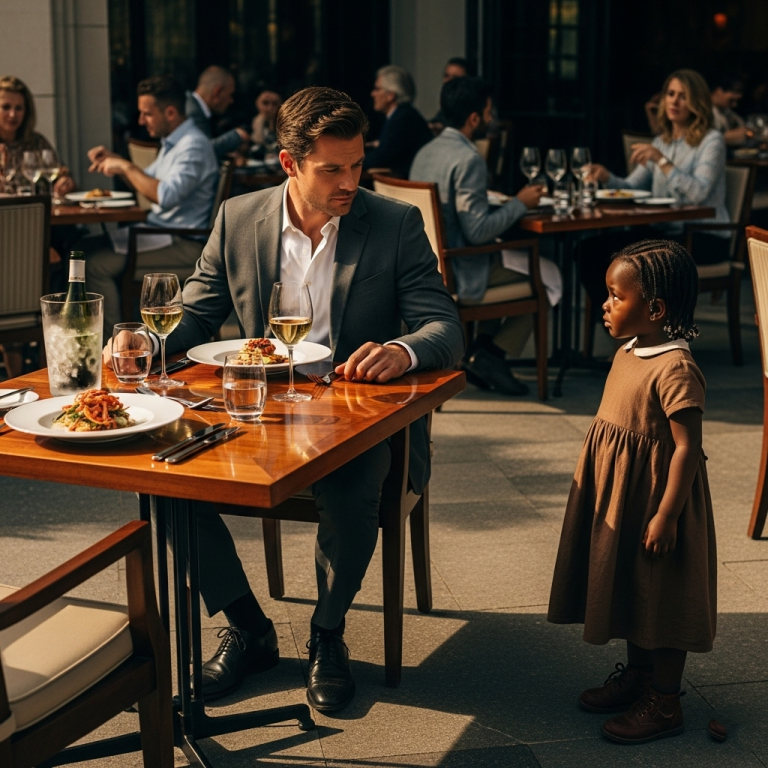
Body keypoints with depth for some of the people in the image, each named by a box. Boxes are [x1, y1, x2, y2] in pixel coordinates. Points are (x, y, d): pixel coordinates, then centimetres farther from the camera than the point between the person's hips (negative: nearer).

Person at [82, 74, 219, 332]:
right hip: (159, 231, 10)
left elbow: (166, 196, -30)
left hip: (184, 245, -10)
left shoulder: (193, 146, -18)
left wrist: (126, 167, -20)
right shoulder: (172, 142, 15)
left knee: (97, 265, -18)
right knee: (83, 249, 8)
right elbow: (148, 180, 29)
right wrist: (113, 159, 14)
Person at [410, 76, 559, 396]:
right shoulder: (468, 159, -20)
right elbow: (478, 230, -24)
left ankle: (481, 347, 23)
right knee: (548, 275, 4)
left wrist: (505, 203, 17)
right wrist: (520, 203, -10)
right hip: (458, 275, -9)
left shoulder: (425, 152, 8)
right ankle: (491, 354, 5)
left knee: (511, 254, 30)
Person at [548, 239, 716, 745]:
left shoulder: (675, 370, -24)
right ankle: (637, 675, 38)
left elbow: (687, 448, -24)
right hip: (618, 497, 9)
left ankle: (664, 704, 16)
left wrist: (666, 516, -24)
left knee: (660, 598, 3)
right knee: (629, 589, 20)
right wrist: (599, 489, 20)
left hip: (654, 499, -9)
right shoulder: (629, 353, 5)